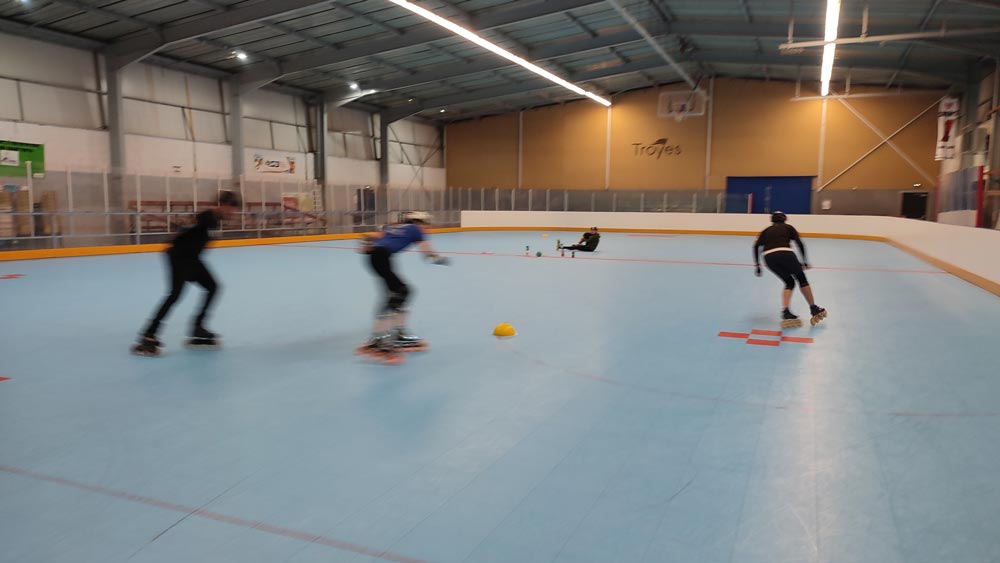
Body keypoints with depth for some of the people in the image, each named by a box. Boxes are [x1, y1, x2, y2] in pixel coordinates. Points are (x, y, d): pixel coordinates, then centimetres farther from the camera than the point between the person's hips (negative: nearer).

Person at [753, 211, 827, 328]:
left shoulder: (766, 231, 29)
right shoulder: (788, 227, 24)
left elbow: (756, 246, 14)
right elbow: (800, 243, 11)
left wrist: (757, 265, 15)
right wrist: (804, 261, 17)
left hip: (768, 257, 3)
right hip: (785, 253, -3)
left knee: (789, 283, 20)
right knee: (801, 278, 18)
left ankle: (785, 313, 4)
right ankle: (814, 309, 24)